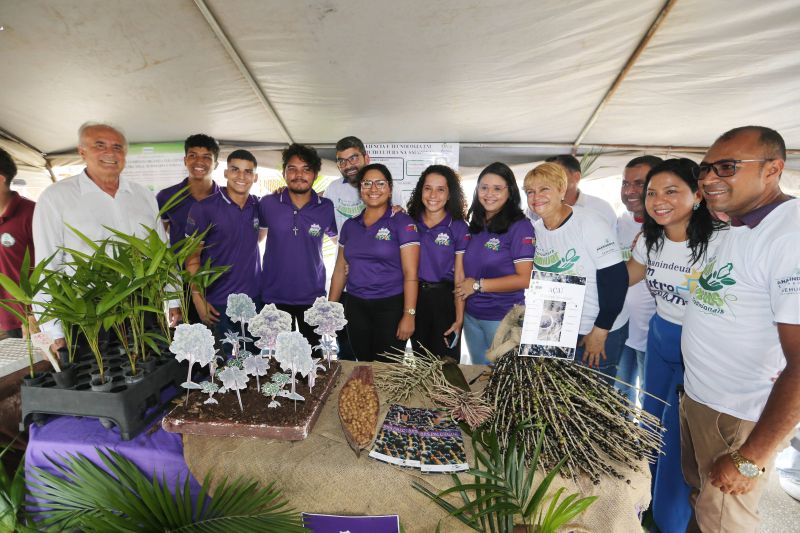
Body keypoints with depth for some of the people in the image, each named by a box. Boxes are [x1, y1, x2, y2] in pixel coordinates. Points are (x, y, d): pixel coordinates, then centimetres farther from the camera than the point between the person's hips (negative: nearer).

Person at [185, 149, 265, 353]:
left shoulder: (259, 206, 3)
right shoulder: (204, 208, -8)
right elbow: (192, 256, -6)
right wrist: (198, 297, -11)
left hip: (255, 298, 3)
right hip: (219, 302, -3)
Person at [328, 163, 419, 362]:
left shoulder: (402, 223, -5)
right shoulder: (350, 225, 9)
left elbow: (410, 273, -10)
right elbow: (340, 270, 12)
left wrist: (409, 315, -15)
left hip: (390, 307, -4)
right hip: (355, 307, 4)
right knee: (363, 364, 11)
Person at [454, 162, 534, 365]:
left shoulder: (520, 226, -12)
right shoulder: (475, 226, 6)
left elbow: (525, 279, -16)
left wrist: (478, 285, -15)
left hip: (504, 318, -5)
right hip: (471, 316, 6)